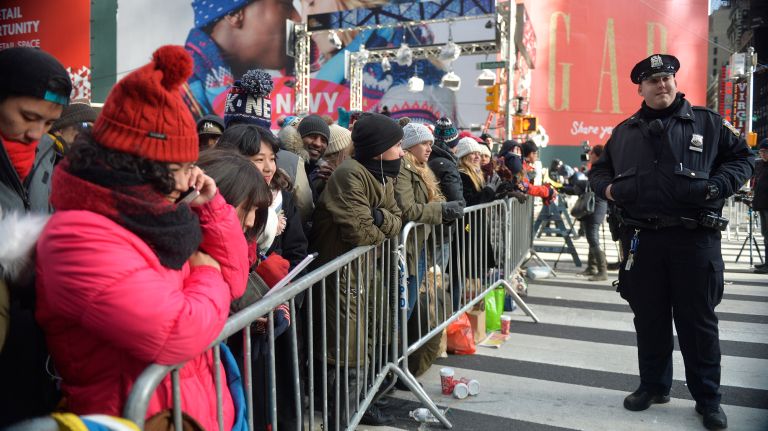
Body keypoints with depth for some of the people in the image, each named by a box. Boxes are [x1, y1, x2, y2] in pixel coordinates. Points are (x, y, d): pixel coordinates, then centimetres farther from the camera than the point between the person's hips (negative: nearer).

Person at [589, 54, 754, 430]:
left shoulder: (707, 123, 7)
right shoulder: (624, 132, 14)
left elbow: (742, 158, 10)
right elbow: (599, 170, 23)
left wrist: (717, 186, -8)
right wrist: (607, 188, 1)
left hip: (695, 237, -2)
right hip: (641, 240, 3)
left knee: (698, 320, 5)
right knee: (649, 317, 12)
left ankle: (708, 398, 20)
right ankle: (653, 385, 28)